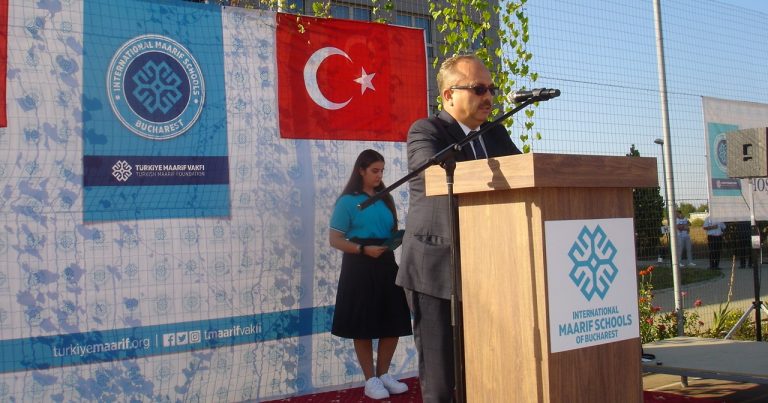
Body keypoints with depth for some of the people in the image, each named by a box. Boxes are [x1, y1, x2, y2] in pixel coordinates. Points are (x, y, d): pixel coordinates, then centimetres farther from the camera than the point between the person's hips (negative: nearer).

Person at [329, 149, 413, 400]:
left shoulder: (385, 199, 12)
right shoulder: (348, 201, -5)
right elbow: (335, 239, -8)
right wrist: (364, 249, -19)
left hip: (386, 264, 6)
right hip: (359, 267, -6)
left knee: (393, 323, 8)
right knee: (363, 327, 3)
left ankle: (384, 374, 23)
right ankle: (370, 380, 14)